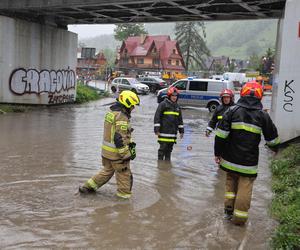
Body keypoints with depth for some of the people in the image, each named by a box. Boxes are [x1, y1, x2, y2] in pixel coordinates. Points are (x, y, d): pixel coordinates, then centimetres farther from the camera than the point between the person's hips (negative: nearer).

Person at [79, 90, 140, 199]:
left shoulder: (111, 113, 10)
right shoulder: (122, 117, -22)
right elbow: (120, 138, -25)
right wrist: (126, 155, -19)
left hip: (106, 150, 9)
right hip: (116, 153, -9)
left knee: (107, 171, 24)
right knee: (124, 175, 6)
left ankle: (88, 186, 31)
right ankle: (124, 195, 17)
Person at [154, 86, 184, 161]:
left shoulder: (177, 106, 16)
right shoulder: (163, 104, -5)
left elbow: (180, 119, 22)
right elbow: (157, 117, -8)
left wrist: (181, 131, 19)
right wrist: (156, 129, -13)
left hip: (173, 132, 6)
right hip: (164, 132, -6)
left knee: (169, 150, 12)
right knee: (162, 149, -4)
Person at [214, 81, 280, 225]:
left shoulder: (232, 110, -3)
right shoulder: (263, 115, -2)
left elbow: (221, 134, -7)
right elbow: (272, 137, 8)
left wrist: (218, 152, 3)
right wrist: (274, 147, 30)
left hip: (231, 158, 2)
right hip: (249, 160, -1)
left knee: (231, 181, 21)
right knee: (245, 187, 7)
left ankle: (229, 210, 24)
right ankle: (239, 217, 12)